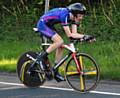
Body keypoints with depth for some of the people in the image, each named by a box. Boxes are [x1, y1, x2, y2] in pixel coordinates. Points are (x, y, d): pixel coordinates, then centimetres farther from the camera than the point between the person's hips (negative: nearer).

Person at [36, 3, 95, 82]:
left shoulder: (73, 17, -5)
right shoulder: (65, 15, -30)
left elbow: (74, 33, -8)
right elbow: (69, 34, -30)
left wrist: (85, 37, -23)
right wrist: (84, 36, -34)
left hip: (49, 26, 9)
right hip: (42, 24, -9)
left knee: (61, 46, 1)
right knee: (59, 41, -23)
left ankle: (55, 72, 8)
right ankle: (41, 57, -10)